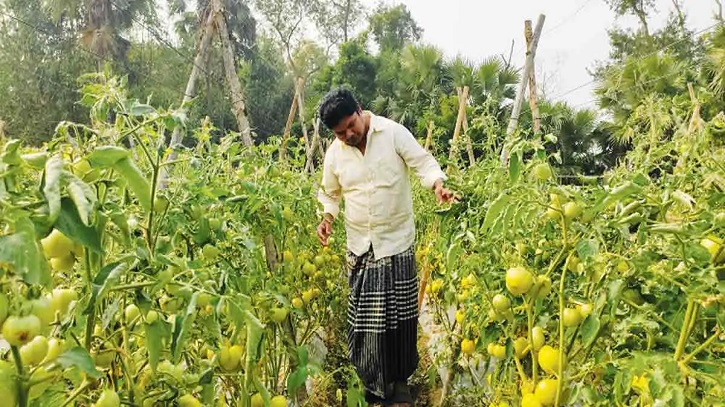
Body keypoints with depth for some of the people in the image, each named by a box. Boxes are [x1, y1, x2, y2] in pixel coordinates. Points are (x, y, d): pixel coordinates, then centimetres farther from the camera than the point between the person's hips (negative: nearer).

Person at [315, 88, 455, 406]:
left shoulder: (393, 132, -9)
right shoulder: (334, 153, 0)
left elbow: (424, 163, -7)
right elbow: (330, 194, 14)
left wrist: (437, 184, -27)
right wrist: (327, 218, -4)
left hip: (397, 243, -2)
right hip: (360, 247, 2)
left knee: (399, 317, 7)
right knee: (364, 318, 7)